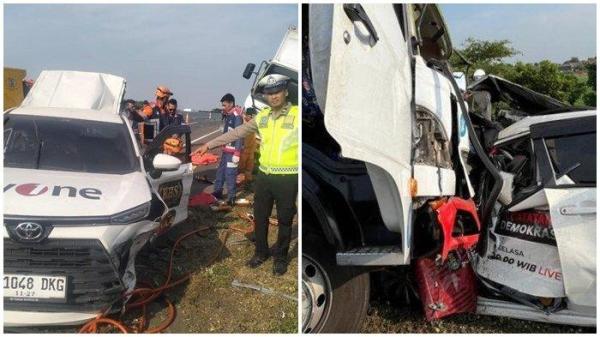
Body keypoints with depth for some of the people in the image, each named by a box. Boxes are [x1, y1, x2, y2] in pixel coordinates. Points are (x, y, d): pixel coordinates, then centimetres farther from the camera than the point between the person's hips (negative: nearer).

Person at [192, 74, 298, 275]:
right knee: (260, 217, 15)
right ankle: (261, 252, 35)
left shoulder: (296, 115, -9)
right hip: (264, 175, 5)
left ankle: (280, 257, 28)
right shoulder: (262, 116, 7)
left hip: (288, 178, -5)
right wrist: (209, 145, 13)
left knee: (284, 220, 10)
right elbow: (236, 133, 12)